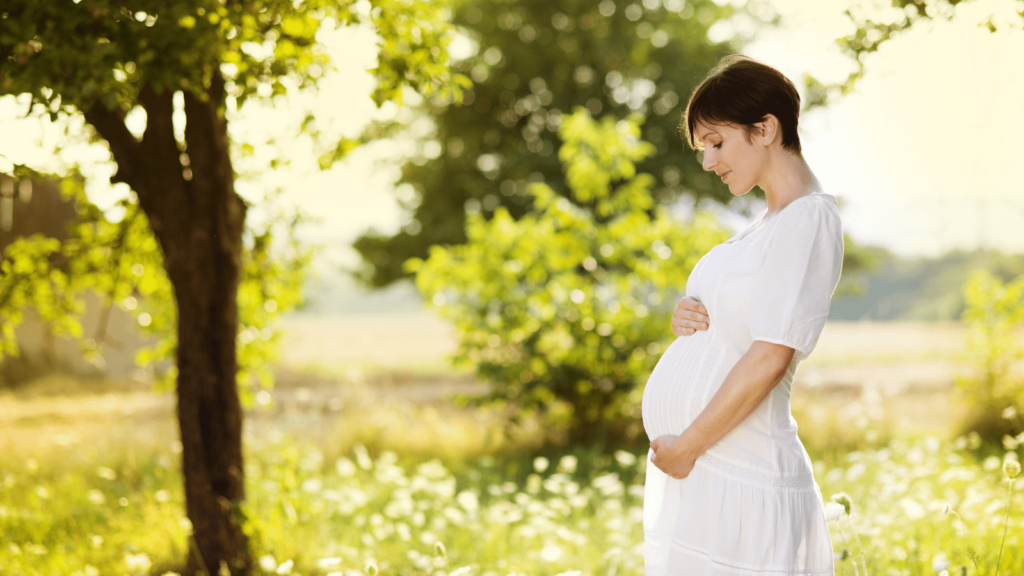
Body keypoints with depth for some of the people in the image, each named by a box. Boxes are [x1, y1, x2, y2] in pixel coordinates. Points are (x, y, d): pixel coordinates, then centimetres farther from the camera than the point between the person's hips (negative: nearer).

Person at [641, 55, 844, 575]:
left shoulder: (809, 220, -12)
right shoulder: (768, 223, 18)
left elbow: (770, 357, -19)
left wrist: (685, 446, -16)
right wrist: (687, 319, 1)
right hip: (692, 474, 9)